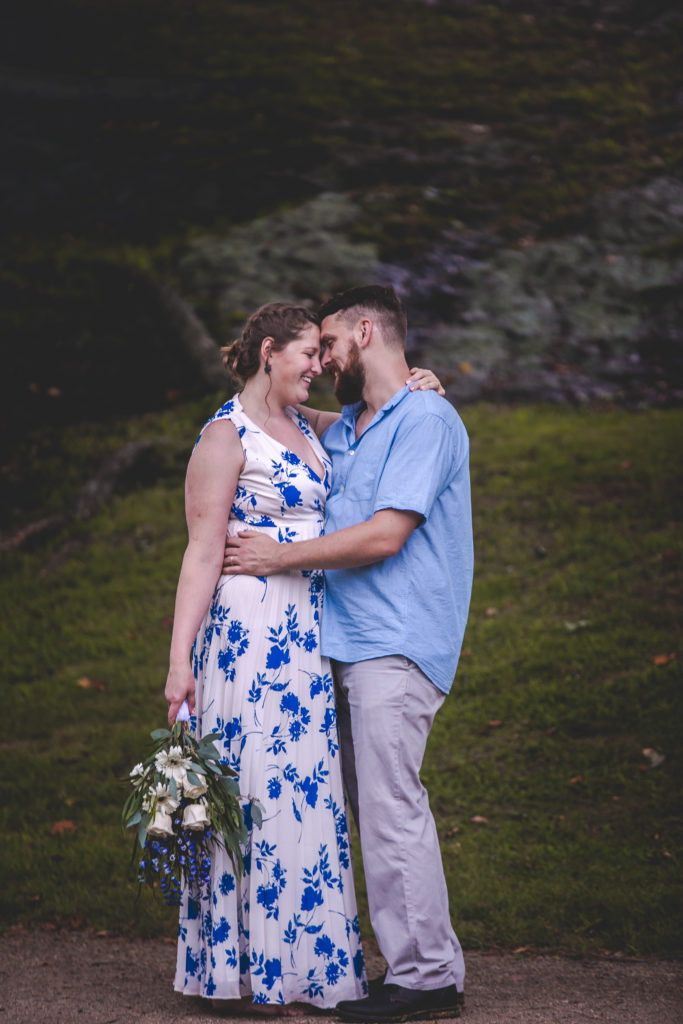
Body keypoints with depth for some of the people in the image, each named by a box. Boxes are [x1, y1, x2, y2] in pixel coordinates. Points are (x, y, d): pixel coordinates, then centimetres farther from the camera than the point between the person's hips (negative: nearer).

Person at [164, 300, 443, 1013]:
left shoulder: (303, 428, 16)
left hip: (307, 633, 8)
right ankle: (237, 972, 2)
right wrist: (179, 659, -16)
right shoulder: (226, 435, -7)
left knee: (304, 789, 7)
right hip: (248, 628, -8)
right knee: (253, 788, -5)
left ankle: (292, 961, 13)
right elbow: (202, 553, -11)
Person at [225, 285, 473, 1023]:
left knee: (391, 808, -11)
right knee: (372, 810, 6)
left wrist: (276, 558, -10)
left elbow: (384, 535, -16)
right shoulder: (340, 431, 20)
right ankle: (421, 963, 10)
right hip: (346, 646, 9)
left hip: (396, 648, -9)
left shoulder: (426, 419, -8)